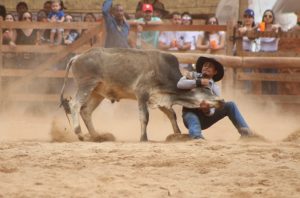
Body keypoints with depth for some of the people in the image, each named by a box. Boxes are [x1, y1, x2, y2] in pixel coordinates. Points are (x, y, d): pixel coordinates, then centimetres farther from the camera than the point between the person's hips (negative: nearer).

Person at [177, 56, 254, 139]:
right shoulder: (192, 76, 5)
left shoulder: (215, 88, 4)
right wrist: (199, 82, -23)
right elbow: (180, 84, -17)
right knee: (193, 120, -40)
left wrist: (208, 110, -34)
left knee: (230, 105, -10)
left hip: (205, 117, 3)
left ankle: (245, 132, -20)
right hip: (190, 114, -3)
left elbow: (212, 111, -8)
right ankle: (197, 138, -70)